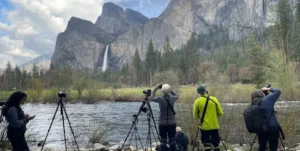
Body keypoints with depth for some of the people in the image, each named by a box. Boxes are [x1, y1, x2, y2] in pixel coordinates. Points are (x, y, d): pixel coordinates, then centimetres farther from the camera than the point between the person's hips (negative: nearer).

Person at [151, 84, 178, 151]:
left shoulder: (160, 99, -11)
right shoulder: (173, 98, -6)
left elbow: (152, 98, 11)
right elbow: (176, 96, 20)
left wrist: (155, 89, 18)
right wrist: (170, 90, 14)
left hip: (162, 123, -1)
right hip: (172, 123, 2)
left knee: (163, 141, 4)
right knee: (172, 140, 10)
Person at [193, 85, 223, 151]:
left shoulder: (197, 101, -7)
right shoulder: (214, 99, -3)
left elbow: (195, 116, -2)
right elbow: (220, 113, 0)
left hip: (204, 126, -2)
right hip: (214, 126, 2)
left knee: (207, 145, 5)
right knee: (216, 144, 14)